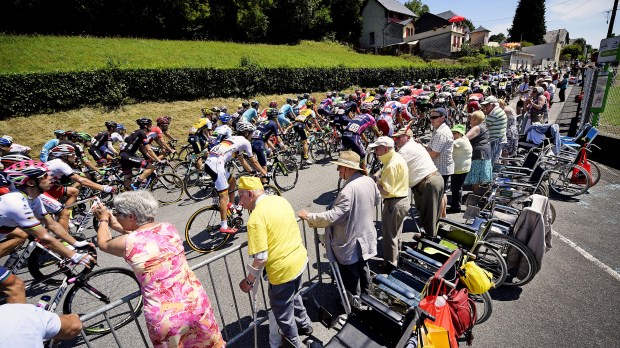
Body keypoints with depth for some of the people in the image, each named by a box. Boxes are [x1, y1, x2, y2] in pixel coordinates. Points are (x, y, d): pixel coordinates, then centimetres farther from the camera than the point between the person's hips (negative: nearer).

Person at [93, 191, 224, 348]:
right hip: (196, 303, 3)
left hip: (165, 317, -2)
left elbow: (103, 243, 14)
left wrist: (104, 219, 30)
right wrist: (119, 227, 28)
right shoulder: (169, 228, -2)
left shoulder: (127, 243, -12)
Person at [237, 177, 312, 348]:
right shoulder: (280, 199, -1)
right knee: (293, 296, 33)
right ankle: (304, 325, 55)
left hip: (283, 268, -8)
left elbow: (261, 258, -23)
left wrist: (249, 281, -9)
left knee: (282, 312, 18)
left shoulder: (256, 217, -24)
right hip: (299, 258, 8)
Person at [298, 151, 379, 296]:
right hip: (365, 236, 9)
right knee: (362, 267, 30)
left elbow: (332, 217, -34)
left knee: (351, 276, 15)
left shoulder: (348, 190, -34)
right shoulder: (369, 181, -6)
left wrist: (308, 216, -23)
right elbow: (376, 200, 13)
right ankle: (364, 293, 52)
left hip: (350, 243, -8)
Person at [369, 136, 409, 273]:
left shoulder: (392, 164, -24)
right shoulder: (397, 157, 7)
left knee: (389, 235, 5)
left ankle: (390, 265, 20)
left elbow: (386, 190, -26)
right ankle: (395, 259, 40)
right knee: (395, 233, 24)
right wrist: (378, 178, -2)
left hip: (394, 203, -10)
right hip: (403, 200, 10)